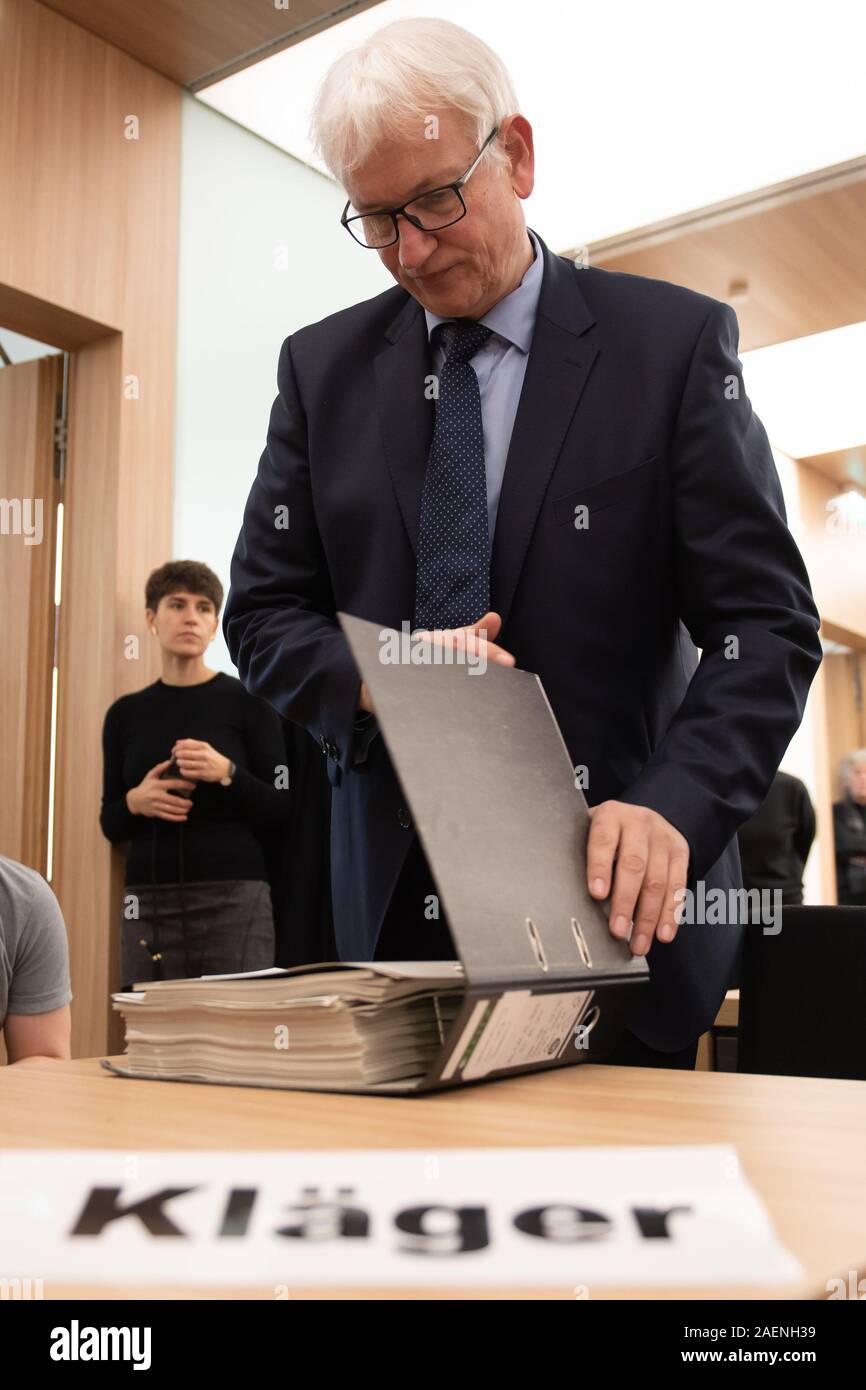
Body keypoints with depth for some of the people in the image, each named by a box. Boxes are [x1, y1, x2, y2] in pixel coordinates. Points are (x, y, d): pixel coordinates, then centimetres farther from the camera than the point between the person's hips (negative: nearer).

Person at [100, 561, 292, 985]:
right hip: (148, 900, 3)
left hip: (234, 896, -2)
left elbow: (280, 810, -1)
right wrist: (135, 802, -7)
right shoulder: (125, 713, 10)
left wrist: (226, 773, -17)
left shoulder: (248, 702, 1)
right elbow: (110, 823, 14)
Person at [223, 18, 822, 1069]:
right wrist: (376, 677, -14)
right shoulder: (323, 365, 7)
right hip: (391, 892, 2)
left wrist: (674, 806, -23)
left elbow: (764, 620, -7)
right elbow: (265, 609, 7)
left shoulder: (674, 341, -3)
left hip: (614, 899, -2)